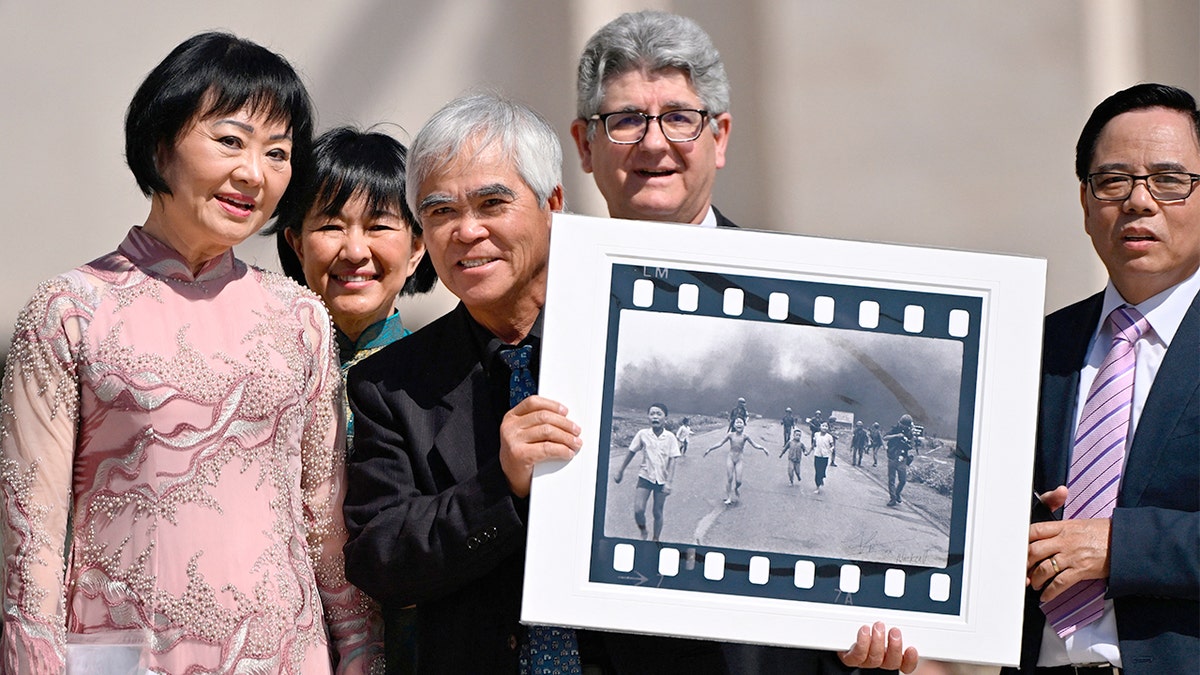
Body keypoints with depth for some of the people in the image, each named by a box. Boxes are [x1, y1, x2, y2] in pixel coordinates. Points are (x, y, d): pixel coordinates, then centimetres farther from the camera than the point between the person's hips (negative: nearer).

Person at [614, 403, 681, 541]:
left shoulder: (670, 438, -6)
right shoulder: (643, 434, -4)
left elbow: (672, 461, -6)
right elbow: (631, 453, 7)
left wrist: (668, 482, -14)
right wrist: (620, 472, 13)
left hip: (662, 479, 0)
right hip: (645, 476, 0)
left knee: (657, 512, 5)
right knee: (638, 510, -11)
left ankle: (655, 540, 19)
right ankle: (643, 532, 16)